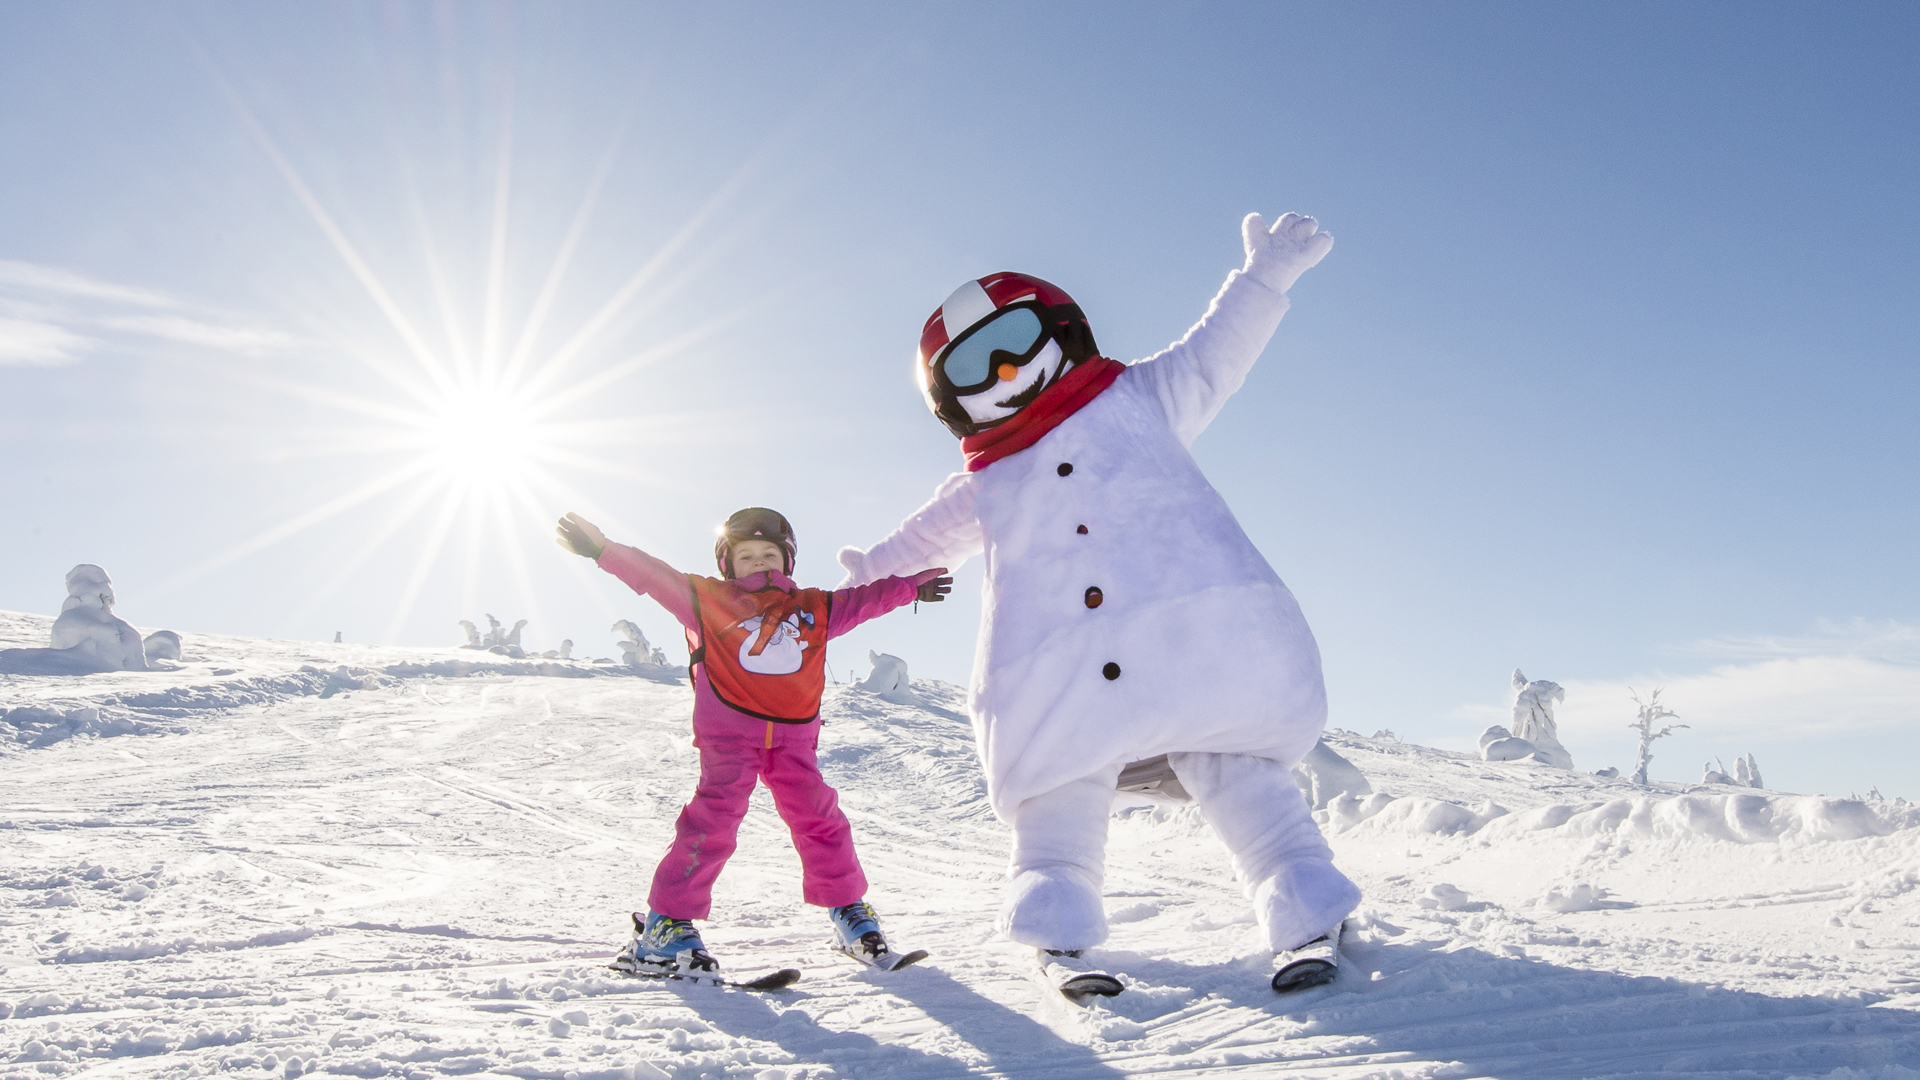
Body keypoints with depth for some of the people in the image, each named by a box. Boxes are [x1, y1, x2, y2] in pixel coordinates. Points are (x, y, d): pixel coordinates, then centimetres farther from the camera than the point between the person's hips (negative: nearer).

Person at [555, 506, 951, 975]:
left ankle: (849, 910, 19)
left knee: (818, 817, 2)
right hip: (728, 734, -3)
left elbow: (862, 599, 27)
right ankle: (664, 926, -6)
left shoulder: (814, 608, 16)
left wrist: (910, 586, 32)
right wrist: (601, 549, -6)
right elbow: (654, 576, 1)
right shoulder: (707, 600, 6)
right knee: (714, 817, -13)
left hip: (793, 738, 4)